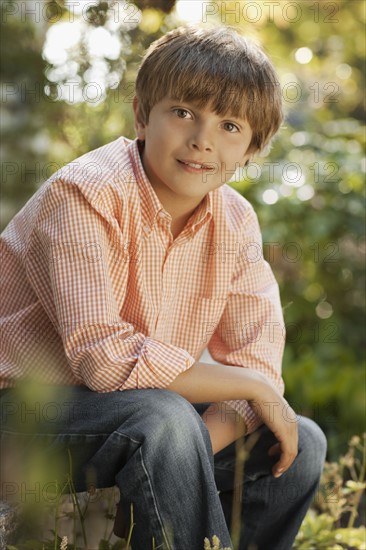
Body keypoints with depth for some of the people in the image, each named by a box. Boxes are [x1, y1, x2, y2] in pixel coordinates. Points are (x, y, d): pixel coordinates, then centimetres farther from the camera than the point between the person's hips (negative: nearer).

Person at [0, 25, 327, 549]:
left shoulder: (236, 223, 0)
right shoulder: (87, 195, -22)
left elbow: (259, 359, -4)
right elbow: (103, 355, -31)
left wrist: (192, 455, -25)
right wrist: (252, 387, -22)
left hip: (147, 417, 7)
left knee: (302, 444, -1)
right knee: (163, 418, -35)